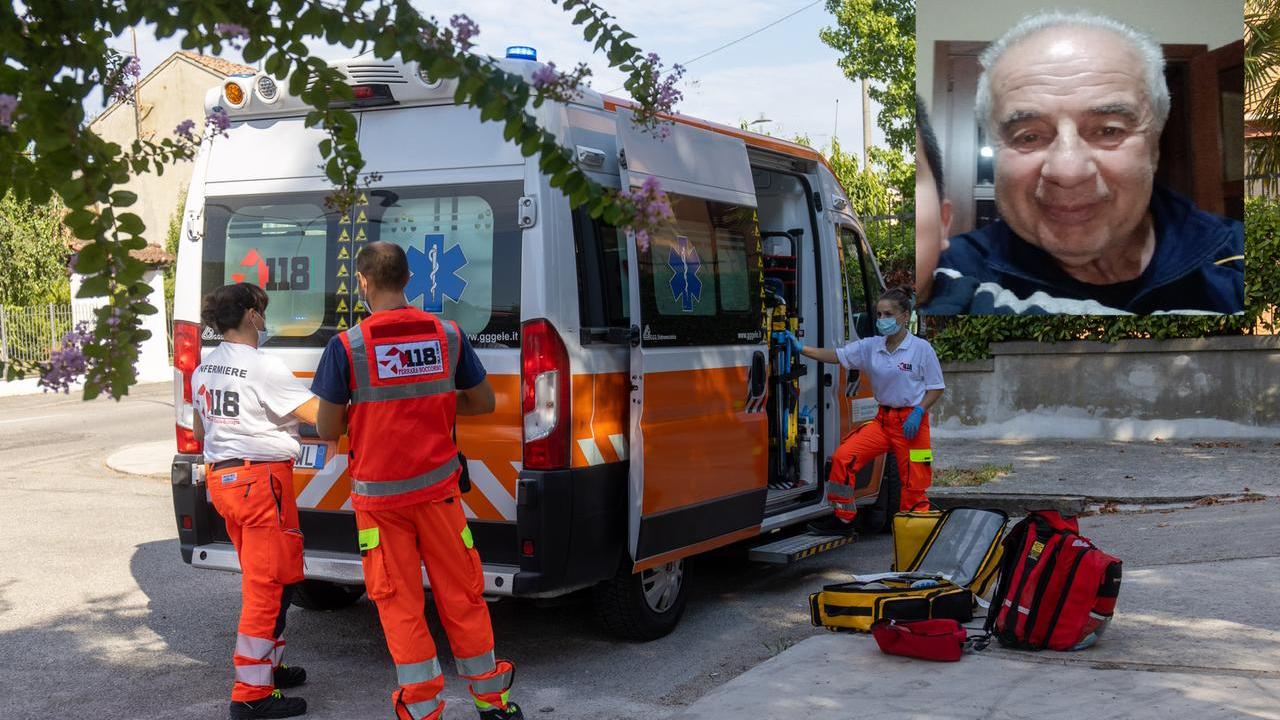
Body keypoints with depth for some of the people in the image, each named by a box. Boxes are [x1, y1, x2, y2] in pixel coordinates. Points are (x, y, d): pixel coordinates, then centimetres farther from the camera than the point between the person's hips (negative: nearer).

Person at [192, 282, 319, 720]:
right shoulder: (262, 367, -15)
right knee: (270, 585, -4)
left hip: (221, 478, 9)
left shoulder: (204, 369, 12)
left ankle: (268, 666, 30)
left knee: (259, 580, 20)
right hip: (261, 479, -9)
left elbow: (199, 431, 23)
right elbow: (316, 413, -18)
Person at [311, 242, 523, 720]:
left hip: (378, 495, -2)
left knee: (398, 602, 7)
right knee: (461, 593, 12)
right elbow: (482, 401, 9)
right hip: (437, 487, 3)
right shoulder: (447, 334, -2)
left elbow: (328, 429, -6)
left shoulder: (347, 346, -11)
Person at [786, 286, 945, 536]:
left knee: (913, 483, -1)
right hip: (883, 419, 4)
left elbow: (936, 387, -3)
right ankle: (843, 520, 1)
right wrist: (801, 349, -11)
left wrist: (918, 411, -17)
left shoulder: (921, 348, -7)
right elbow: (836, 356, 0)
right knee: (844, 456, -10)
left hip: (911, 421, -4)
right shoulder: (871, 346, 5)